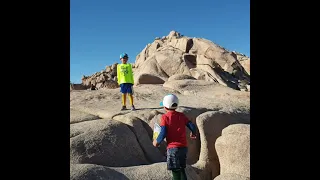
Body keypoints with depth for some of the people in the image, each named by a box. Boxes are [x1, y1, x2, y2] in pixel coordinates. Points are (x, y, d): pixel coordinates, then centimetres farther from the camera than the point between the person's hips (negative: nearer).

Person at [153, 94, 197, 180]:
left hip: (173, 148, -5)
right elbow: (192, 126, 3)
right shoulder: (181, 115, 7)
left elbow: (163, 133, -15)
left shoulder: (165, 117, -7)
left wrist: (156, 142, 2)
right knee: (182, 169, 20)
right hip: (184, 147, 5)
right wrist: (193, 134, 24)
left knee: (175, 171, 3)